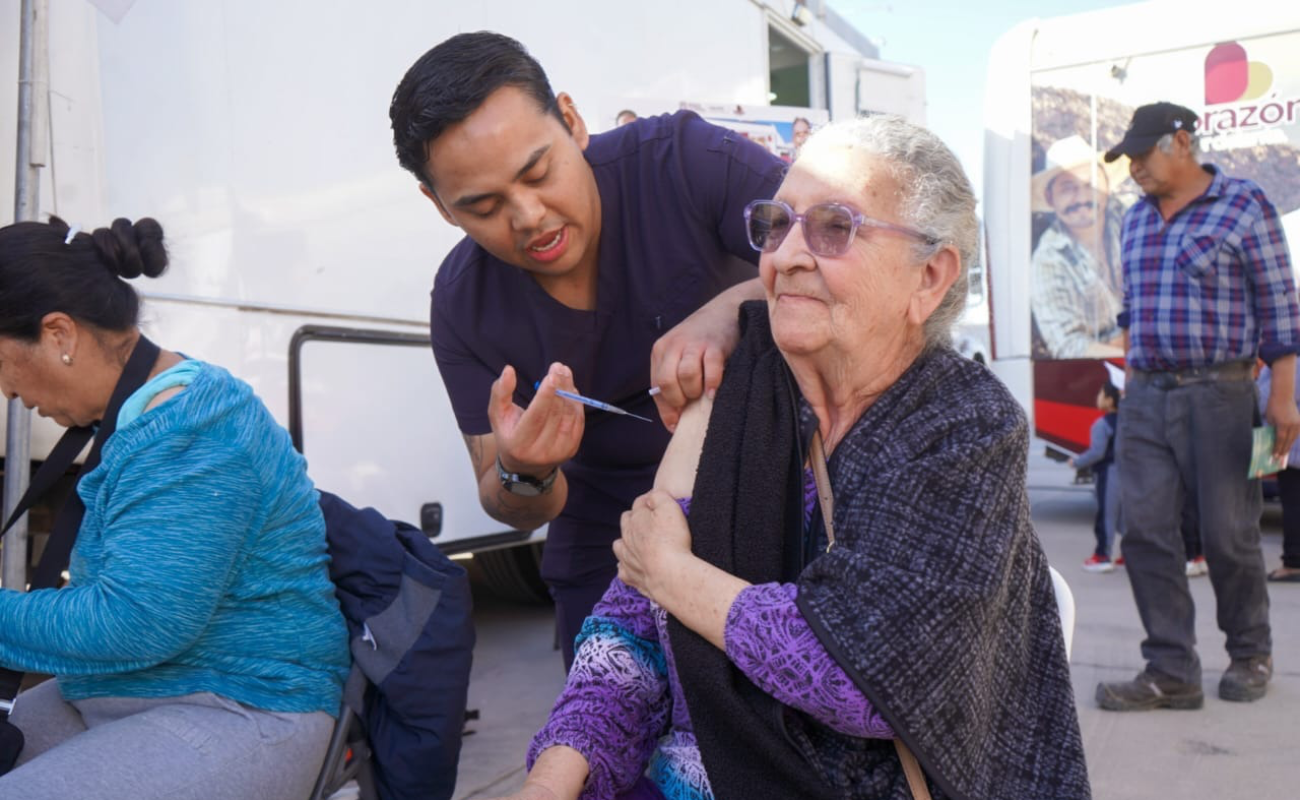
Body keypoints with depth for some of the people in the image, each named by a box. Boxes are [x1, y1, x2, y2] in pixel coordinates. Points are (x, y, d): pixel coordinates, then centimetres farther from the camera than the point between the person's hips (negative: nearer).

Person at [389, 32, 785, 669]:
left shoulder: (681, 161, -22)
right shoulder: (464, 305, -11)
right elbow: (514, 511, -5)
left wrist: (733, 309, -43)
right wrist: (524, 476, -29)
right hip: (607, 555, 2)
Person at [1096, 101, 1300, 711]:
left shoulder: (1242, 205, -3)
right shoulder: (1137, 219, 14)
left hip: (1217, 393, -5)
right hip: (1144, 397, 5)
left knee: (1228, 535, 2)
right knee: (1145, 531, -2)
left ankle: (1250, 653, 26)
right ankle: (1172, 672, 4)